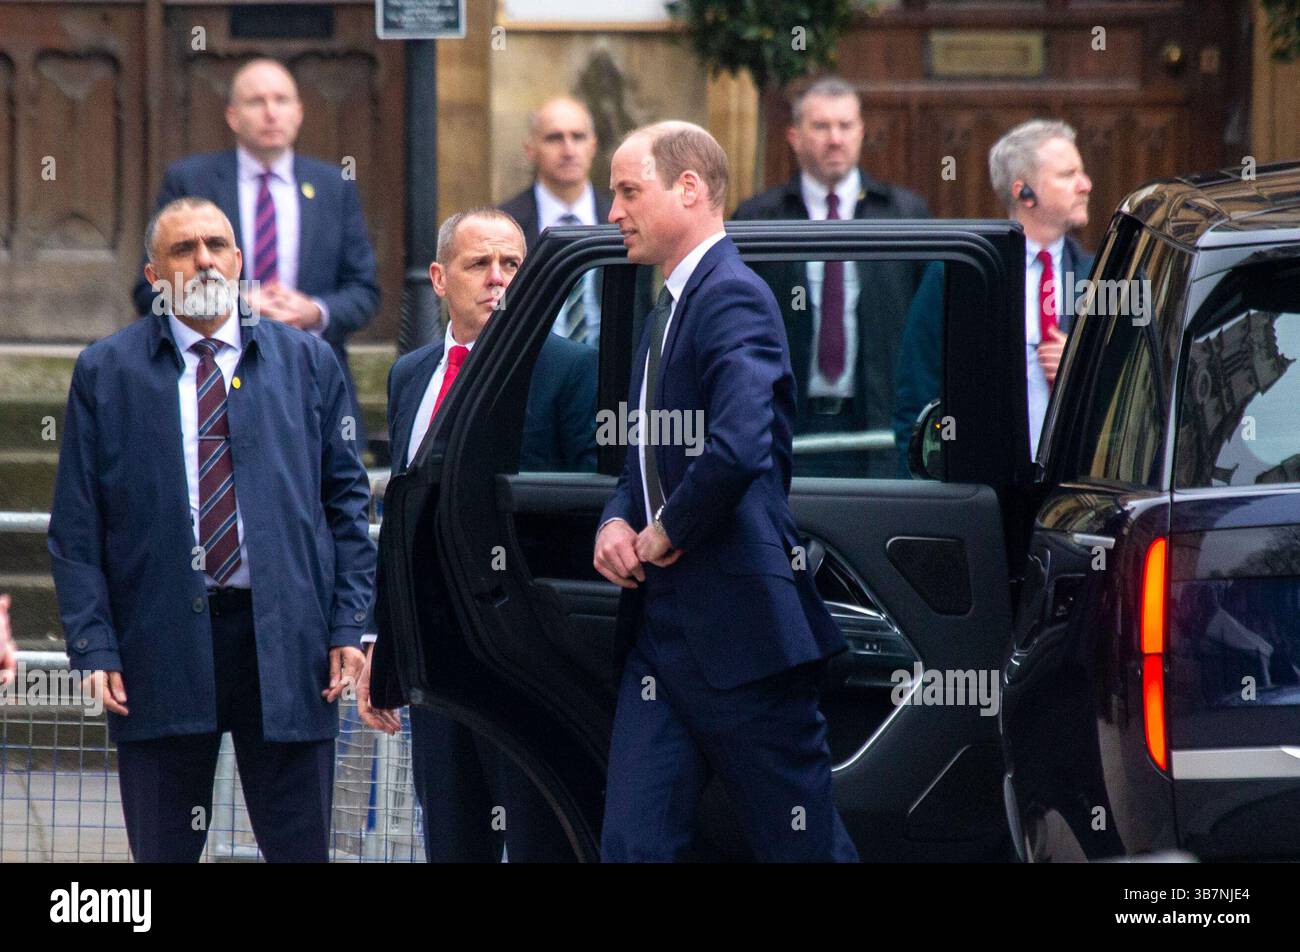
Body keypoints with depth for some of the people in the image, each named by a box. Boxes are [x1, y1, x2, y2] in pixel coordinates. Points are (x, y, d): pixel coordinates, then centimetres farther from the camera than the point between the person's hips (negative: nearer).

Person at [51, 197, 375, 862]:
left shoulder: (307, 363, 10)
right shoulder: (105, 372, 6)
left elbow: (346, 500, 11)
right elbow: (76, 526, 4)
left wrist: (348, 626, 1)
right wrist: (93, 645, -5)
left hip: (286, 638, 1)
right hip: (159, 648, -1)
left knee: (300, 848, 1)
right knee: (161, 853, 5)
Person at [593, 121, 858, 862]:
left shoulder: (733, 298, -14)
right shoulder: (667, 313, 17)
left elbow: (738, 450, -29)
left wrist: (665, 536, -14)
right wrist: (617, 523, 5)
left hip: (738, 631, -9)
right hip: (664, 633, 9)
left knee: (805, 842, -1)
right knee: (633, 844, 3)